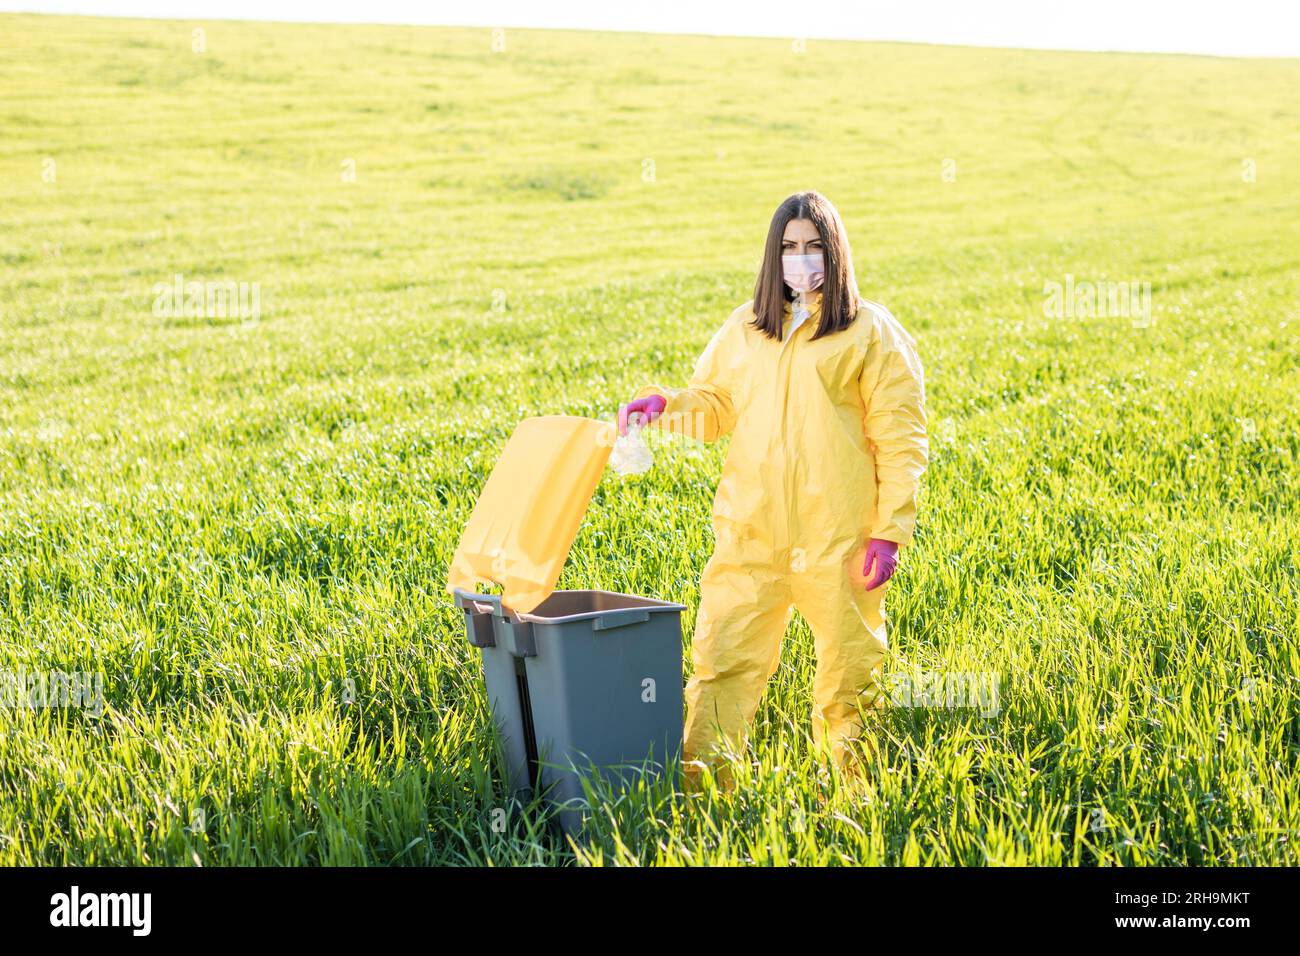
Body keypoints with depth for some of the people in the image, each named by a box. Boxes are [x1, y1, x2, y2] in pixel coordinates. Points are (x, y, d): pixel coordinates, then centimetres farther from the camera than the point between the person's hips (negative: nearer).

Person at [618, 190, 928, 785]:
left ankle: (848, 776, 24)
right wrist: (665, 404, 0)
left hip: (838, 536, -3)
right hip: (749, 532, 3)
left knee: (848, 663, 8)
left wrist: (890, 529, -10)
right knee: (723, 655, 0)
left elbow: (902, 440, -3)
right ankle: (694, 774, 3)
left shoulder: (871, 333, -1)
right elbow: (715, 406, 21)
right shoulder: (744, 329, 13)